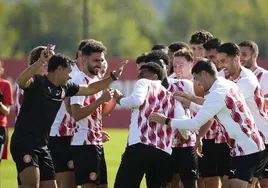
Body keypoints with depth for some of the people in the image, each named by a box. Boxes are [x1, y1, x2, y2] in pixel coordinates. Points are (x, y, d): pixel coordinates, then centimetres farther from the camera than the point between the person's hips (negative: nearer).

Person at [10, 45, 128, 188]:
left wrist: (113, 76, 25)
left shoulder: (64, 88, 12)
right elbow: (20, 81, -35)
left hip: (42, 146, 9)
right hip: (24, 143, -9)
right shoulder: (37, 82, -12)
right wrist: (40, 62, -48)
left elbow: (90, 89, 26)